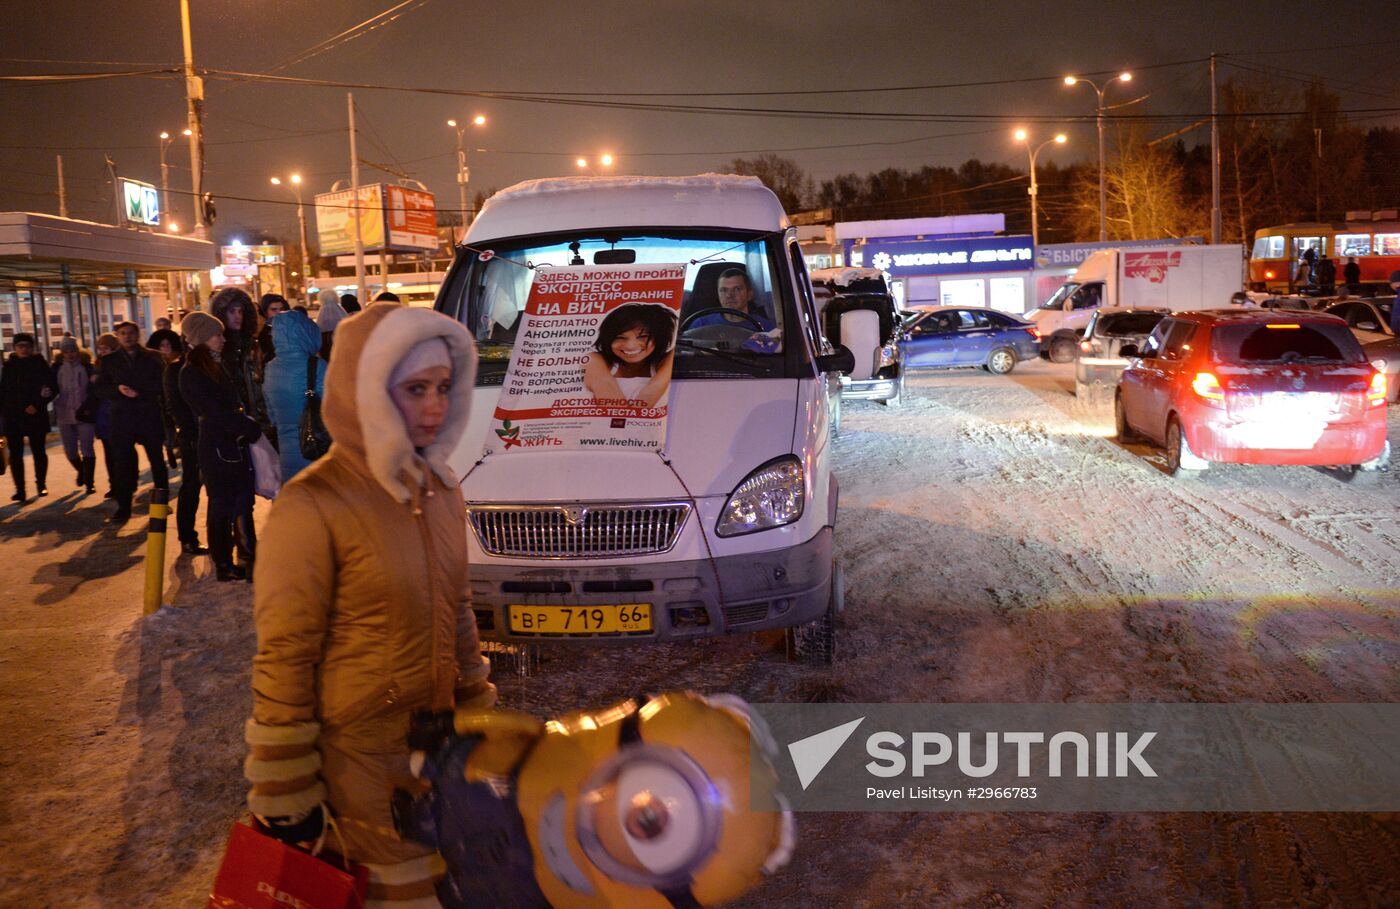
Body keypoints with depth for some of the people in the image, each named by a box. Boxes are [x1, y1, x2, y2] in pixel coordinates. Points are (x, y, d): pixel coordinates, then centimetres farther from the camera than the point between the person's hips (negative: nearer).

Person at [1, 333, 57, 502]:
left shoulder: (40, 365, 0)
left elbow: (52, 388, -5)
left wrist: (37, 404, -14)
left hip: (36, 415, -3)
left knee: (38, 451, 5)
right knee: (15, 454, -2)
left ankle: (41, 484, 21)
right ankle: (20, 490, -1)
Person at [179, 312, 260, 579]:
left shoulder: (215, 367, 17)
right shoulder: (190, 373, -10)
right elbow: (215, 414, -15)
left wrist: (249, 427, 4)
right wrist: (251, 428, -12)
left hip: (236, 444, 8)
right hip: (217, 447, -8)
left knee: (242, 502, 8)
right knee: (222, 506, -1)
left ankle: (249, 557, 13)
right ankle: (224, 565, 8)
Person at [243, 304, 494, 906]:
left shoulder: (440, 489, 1)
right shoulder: (313, 506, -20)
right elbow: (283, 660, -16)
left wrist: (476, 709, 15)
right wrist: (285, 793, -11)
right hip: (360, 754, -6)